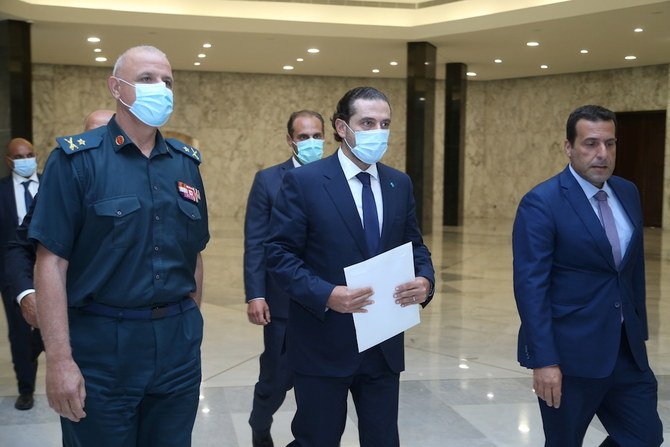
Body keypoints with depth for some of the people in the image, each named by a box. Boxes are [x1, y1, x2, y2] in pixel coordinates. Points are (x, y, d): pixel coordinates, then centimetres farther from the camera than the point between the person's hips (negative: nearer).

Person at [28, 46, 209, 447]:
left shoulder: (186, 163, 8)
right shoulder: (76, 159, -7)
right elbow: (52, 262, -11)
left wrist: (190, 326, 13)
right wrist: (60, 360, -16)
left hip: (178, 343, 5)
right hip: (101, 346, -4)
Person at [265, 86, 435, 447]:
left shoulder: (400, 184, 8)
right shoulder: (303, 181, -8)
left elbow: (414, 246, 13)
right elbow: (280, 254, -10)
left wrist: (425, 279, -9)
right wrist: (326, 294, -24)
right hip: (323, 343, -4)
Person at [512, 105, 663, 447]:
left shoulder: (628, 193, 8)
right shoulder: (541, 203, -14)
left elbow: (635, 268, 15)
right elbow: (530, 286, -17)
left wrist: (639, 331, 14)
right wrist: (543, 361, -21)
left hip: (626, 349, 6)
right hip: (571, 353, -6)